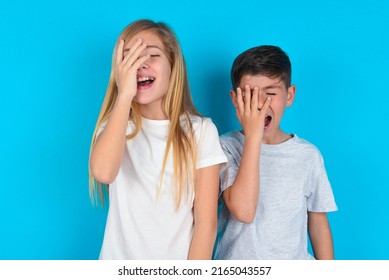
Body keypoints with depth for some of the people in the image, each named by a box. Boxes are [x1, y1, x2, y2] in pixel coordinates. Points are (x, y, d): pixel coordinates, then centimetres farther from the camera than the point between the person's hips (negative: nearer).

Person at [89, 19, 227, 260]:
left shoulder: (201, 130, -10)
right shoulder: (115, 125, -5)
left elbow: (206, 220, -11)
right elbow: (103, 173, -28)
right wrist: (124, 95, -26)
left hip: (179, 263, -1)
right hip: (120, 259, 2)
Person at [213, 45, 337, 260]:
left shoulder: (308, 155, 1)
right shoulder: (226, 147, -7)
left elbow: (318, 224, 8)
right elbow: (243, 211, -21)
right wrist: (252, 136, -20)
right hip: (236, 265, -1)